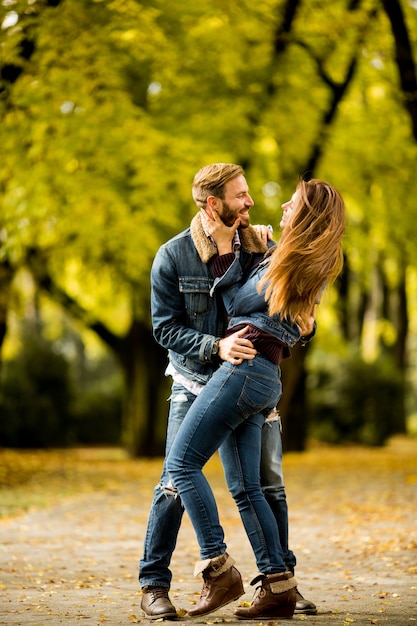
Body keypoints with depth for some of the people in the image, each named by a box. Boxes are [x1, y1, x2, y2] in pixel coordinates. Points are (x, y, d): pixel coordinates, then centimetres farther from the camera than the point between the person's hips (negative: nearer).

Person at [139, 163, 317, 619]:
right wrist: (217, 347, -28)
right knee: (176, 483, -7)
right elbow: (165, 327, -13)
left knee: (268, 485, 3)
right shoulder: (173, 256, -10)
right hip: (195, 382, -3)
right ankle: (153, 585, 2)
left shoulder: (260, 247, -2)